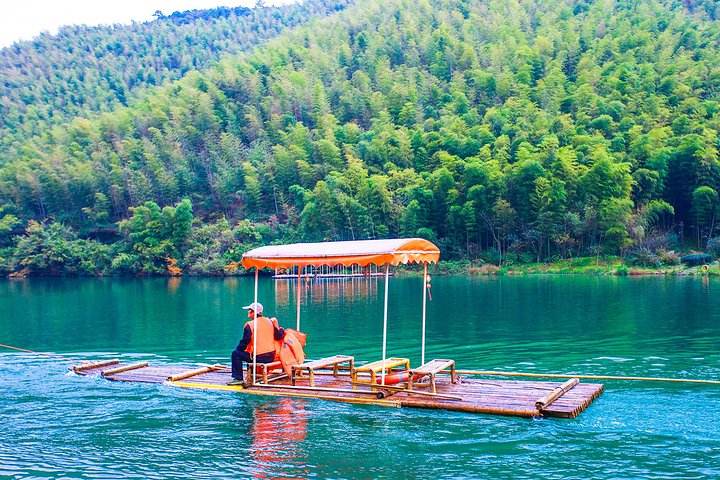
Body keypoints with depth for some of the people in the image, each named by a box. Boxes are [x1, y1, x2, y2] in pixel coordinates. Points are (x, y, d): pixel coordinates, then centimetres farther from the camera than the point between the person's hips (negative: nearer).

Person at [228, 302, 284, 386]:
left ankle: (238, 378, 0)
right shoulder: (270, 321, 6)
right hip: (271, 357, 7)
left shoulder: (249, 325, -11)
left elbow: (244, 342, -8)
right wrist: (282, 330, 30)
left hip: (258, 358, -7)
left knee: (235, 354, 5)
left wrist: (238, 349, 11)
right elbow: (279, 336, 9)